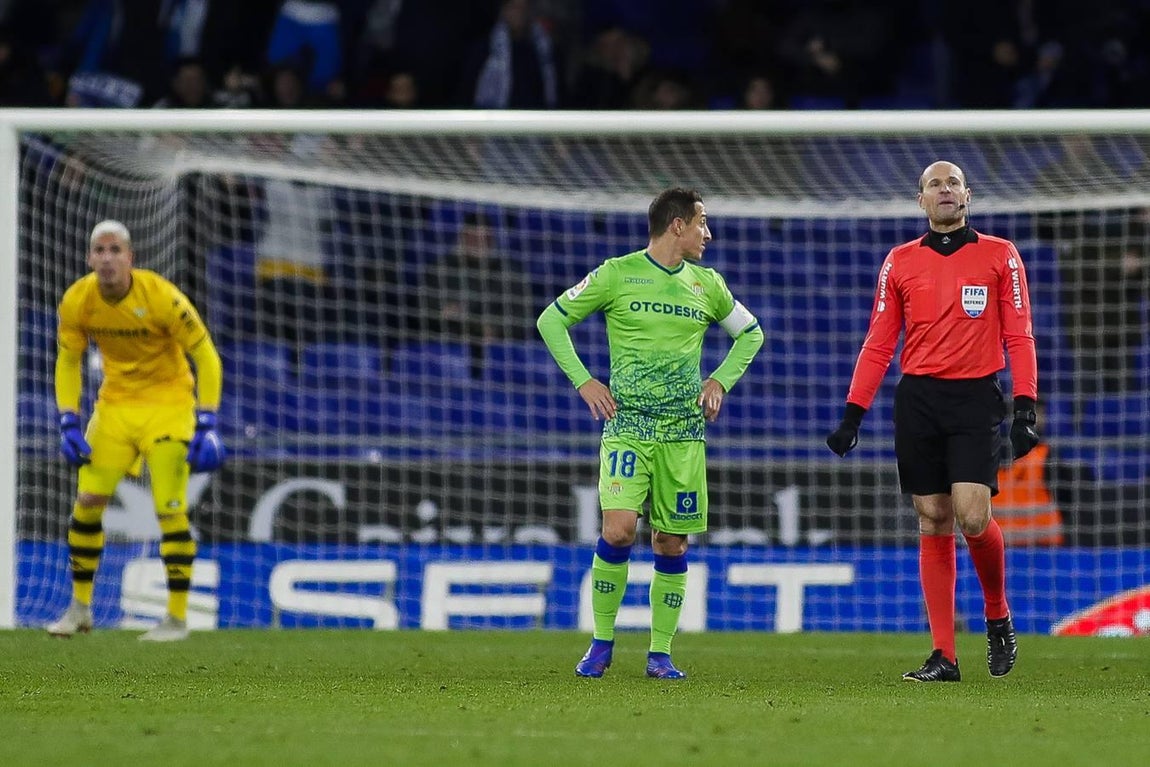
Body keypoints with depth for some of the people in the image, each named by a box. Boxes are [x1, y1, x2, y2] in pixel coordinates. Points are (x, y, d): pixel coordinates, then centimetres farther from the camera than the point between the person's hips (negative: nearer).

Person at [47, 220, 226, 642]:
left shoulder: (162, 297, -23)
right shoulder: (76, 302, -10)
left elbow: (205, 356, -15)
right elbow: (68, 362, 4)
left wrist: (206, 425, -20)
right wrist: (69, 424, -5)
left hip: (167, 404, -4)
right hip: (115, 403, 4)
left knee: (170, 511, -10)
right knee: (87, 503, -2)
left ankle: (177, 618, -1)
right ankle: (80, 607, 14)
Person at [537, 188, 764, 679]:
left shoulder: (707, 284, 11)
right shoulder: (616, 274, 0)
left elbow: (751, 333, 25)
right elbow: (551, 320, 6)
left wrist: (720, 381, 11)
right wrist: (583, 382, -2)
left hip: (684, 431, 3)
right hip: (627, 424, -3)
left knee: (672, 543, 2)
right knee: (618, 528, -17)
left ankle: (661, 653, 11)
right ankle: (602, 642, -2)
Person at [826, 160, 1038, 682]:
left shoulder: (999, 256, 5)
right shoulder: (900, 262, 9)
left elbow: (1018, 336, 2)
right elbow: (878, 345, 10)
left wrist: (1025, 408, -7)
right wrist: (852, 414, 3)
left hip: (976, 399, -2)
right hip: (918, 400, 2)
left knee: (972, 516, -16)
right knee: (933, 523, 1)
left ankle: (998, 616, 11)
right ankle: (943, 657, 3)